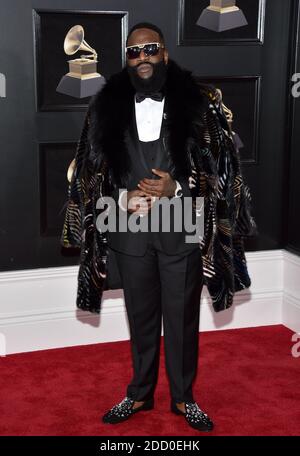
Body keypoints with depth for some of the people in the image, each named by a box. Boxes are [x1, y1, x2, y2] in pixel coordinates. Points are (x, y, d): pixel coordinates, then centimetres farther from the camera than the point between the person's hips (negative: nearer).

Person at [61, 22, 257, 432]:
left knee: (182, 317, 9)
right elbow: (91, 172, 7)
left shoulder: (198, 102, -2)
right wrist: (124, 198, -9)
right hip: (129, 229, 2)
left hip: (182, 229, -1)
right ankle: (140, 393, 32)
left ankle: (184, 397, 28)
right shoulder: (107, 106, 3)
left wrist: (177, 188, -17)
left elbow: (220, 165, -2)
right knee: (141, 317, 14)